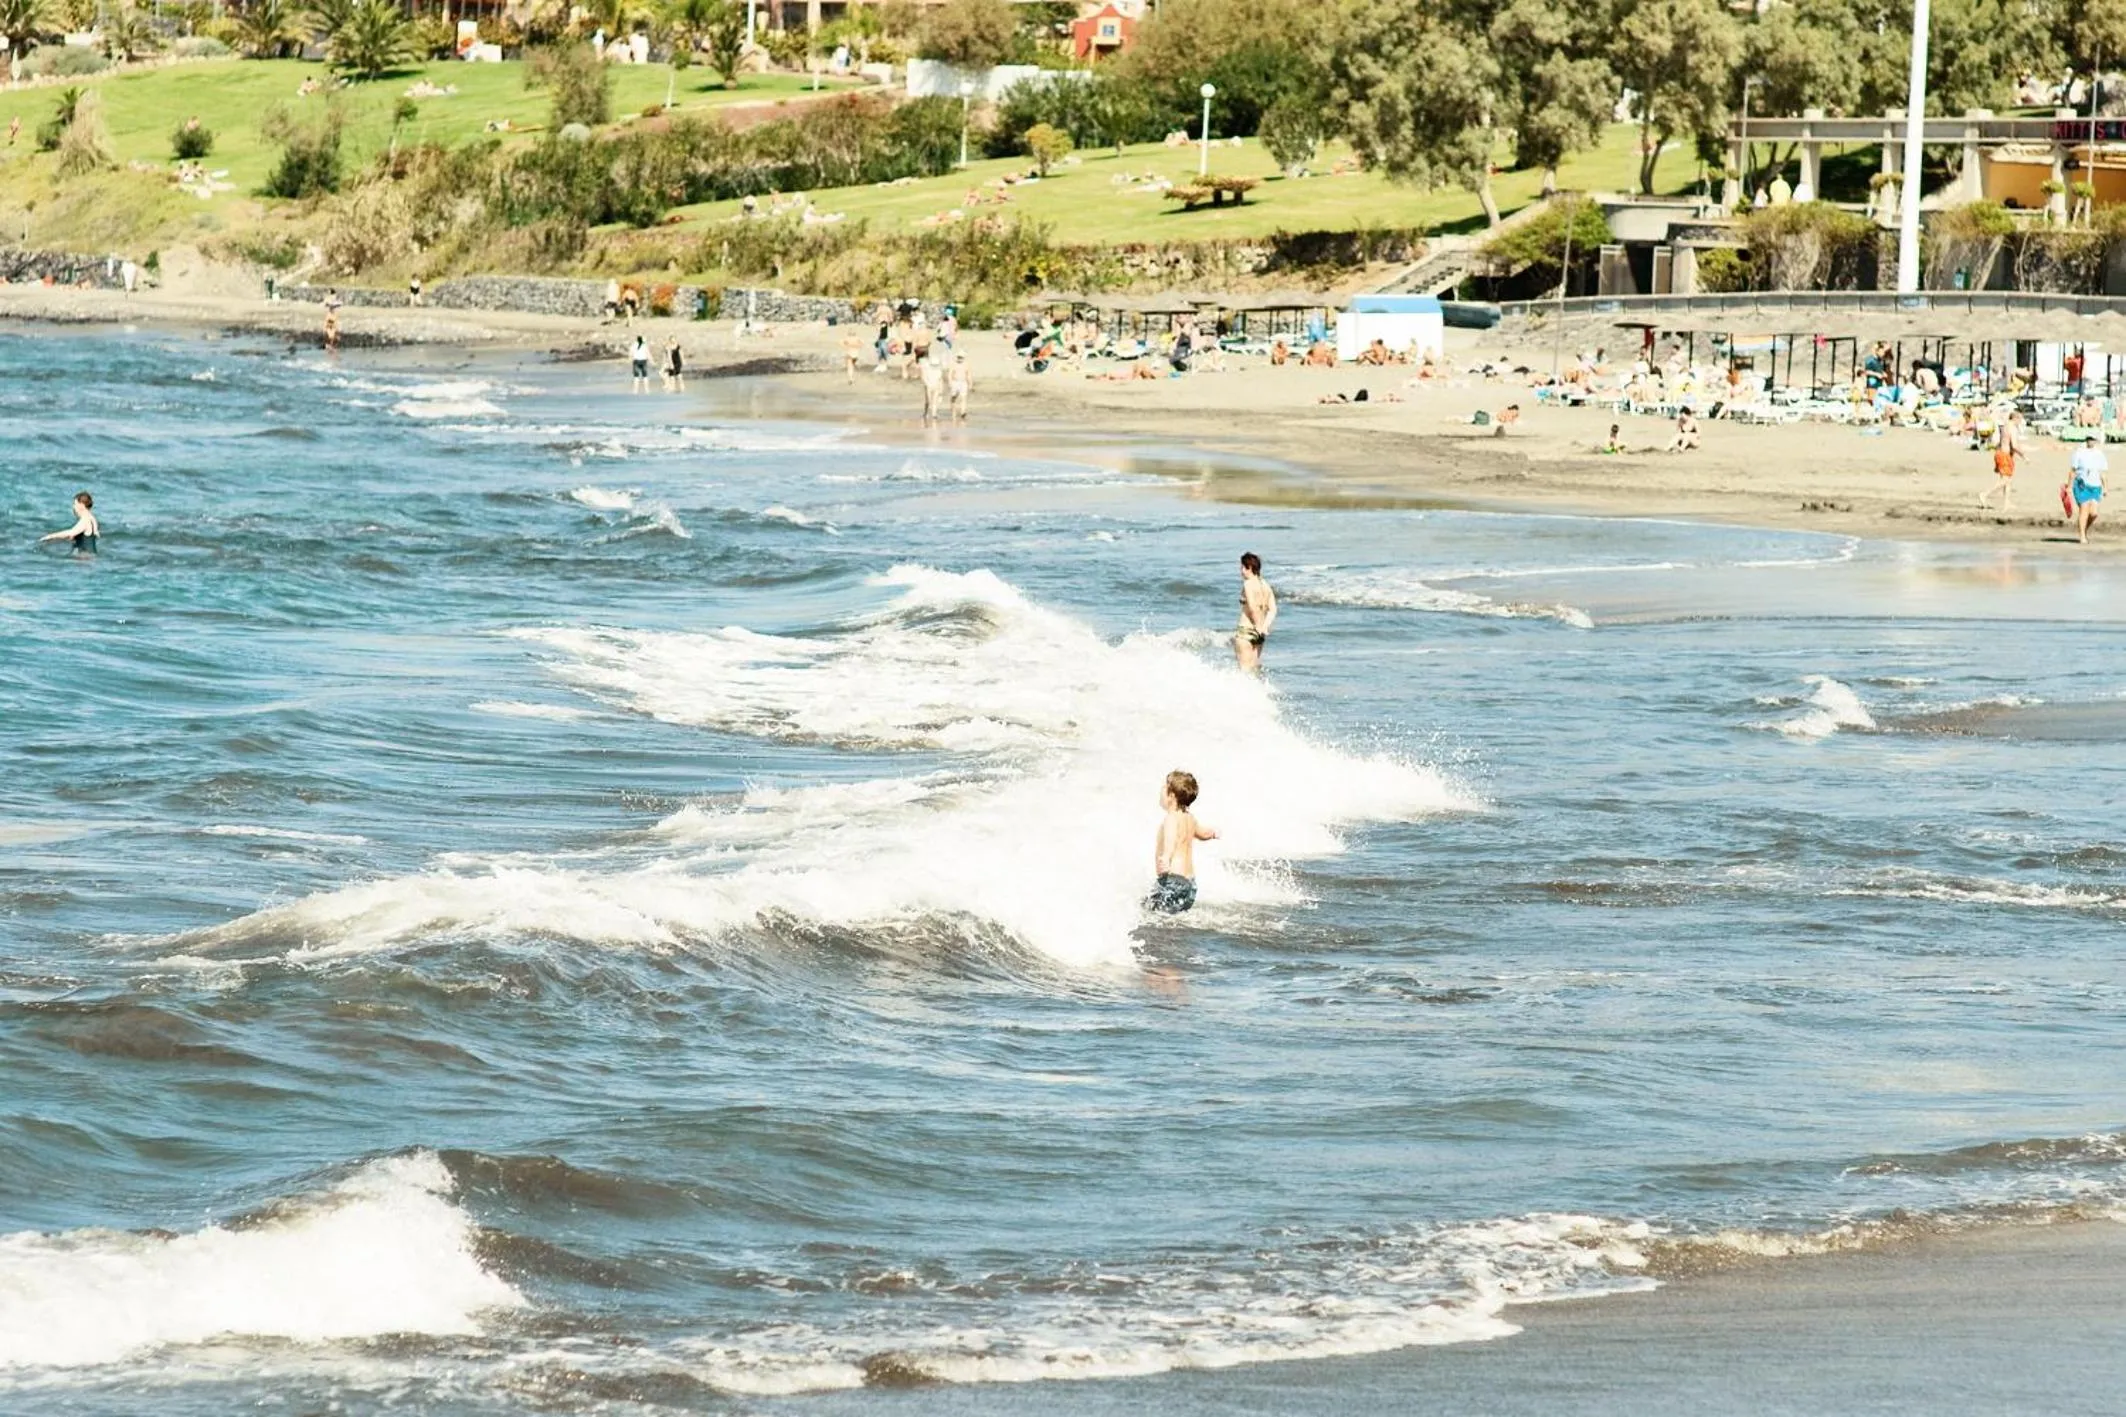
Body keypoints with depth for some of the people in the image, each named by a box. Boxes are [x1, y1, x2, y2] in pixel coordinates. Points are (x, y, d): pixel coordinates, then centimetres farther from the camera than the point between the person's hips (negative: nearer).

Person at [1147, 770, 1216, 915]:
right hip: (1190, 882, 9)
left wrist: (1166, 859, -52)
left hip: (1173, 879, -9)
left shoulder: (1171, 818, -9)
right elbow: (1203, 833, 40)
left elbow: (1171, 839, -31)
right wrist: (1213, 833, 65)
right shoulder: (1190, 818, 17)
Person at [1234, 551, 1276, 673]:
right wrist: (1265, 626, -2)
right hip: (1259, 634, 8)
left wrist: (1259, 626, -15)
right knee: (1255, 666, 16)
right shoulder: (1265, 585, 11)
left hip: (1246, 630, -8)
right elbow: (1273, 609, 6)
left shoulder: (1248, 584, -11)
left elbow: (1252, 607, -22)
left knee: (1245, 667, -8)